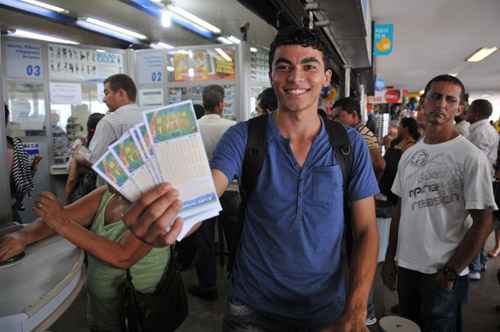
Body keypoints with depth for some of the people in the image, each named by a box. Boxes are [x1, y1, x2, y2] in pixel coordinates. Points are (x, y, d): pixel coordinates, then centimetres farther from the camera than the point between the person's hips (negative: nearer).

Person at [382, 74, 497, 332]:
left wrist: (451, 272, -13)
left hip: (443, 274, -5)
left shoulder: (471, 157, -12)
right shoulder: (409, 154, 7)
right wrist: (390, 258, 10)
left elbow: (483, 223, -12)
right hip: (406, 267, 6)